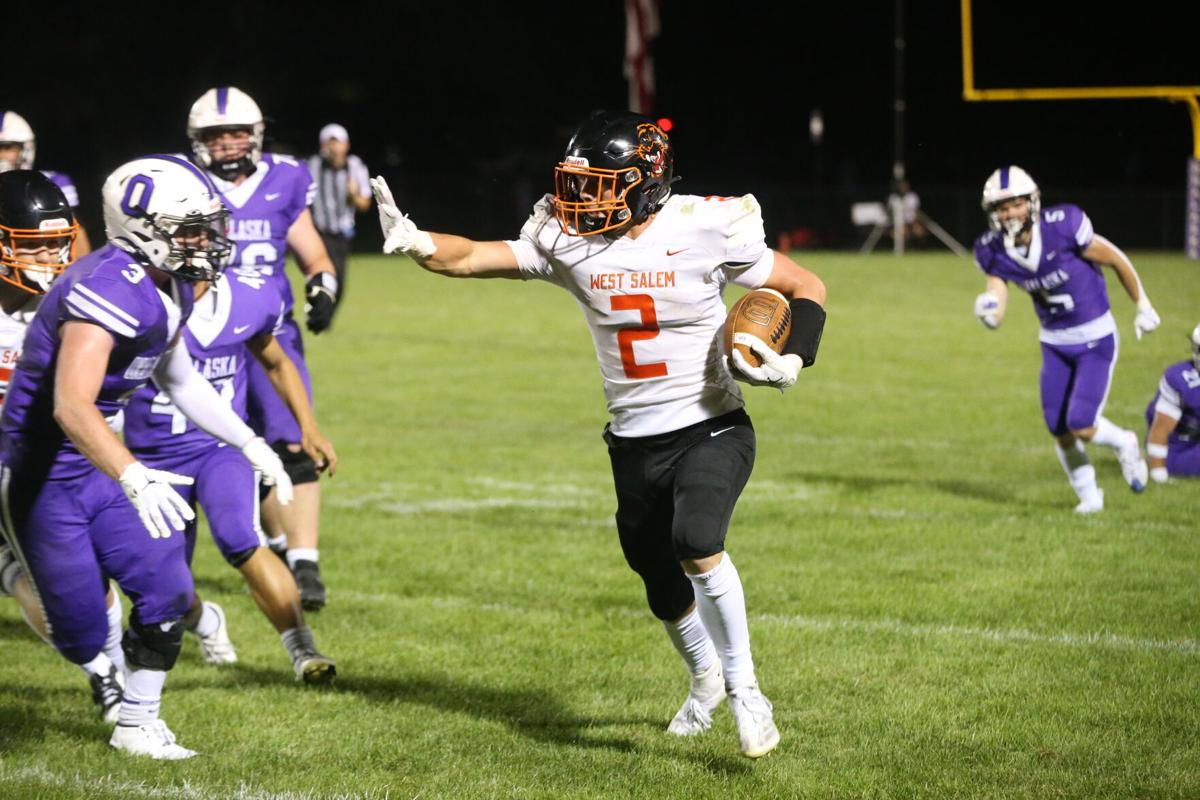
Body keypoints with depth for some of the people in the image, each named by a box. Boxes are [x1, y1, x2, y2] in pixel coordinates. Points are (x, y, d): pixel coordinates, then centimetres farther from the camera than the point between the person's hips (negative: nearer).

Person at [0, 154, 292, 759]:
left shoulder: (170, 289, 2)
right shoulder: (110, 290, -29)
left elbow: (179, 380, 21)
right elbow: (71, 407, -41)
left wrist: (250, 444, 18)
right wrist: (134, 478, -54)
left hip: (100, 471, 9)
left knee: (166, 593, 3)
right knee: (82, 634, -2)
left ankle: (137, 724, 20)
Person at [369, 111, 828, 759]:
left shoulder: (707, 230, -15)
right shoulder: (567, 241, -6)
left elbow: (807, 288, -4)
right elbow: (474, 257, -13)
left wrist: (792, 361, -20)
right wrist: (416, 242, -34)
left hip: (711, 430, -4)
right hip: (635, 443, 5)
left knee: (695, 543, -30)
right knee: (665, 591, 17)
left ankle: (742, 687, -12)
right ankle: (705, 676, 50)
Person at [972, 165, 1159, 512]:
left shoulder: (1063, 227, -25)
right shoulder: (994, 252, -10)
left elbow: (1117, 260, -11)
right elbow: (996, 312, -10)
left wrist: (1143, 306, 0)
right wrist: (987, 312, -35)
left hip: (1096, 337, -5)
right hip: (1054, 343, 5)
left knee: (1081, 425, -14)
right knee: (1059, 431, 5)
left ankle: (1123, 444, 20)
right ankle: (1088, 495, 30)